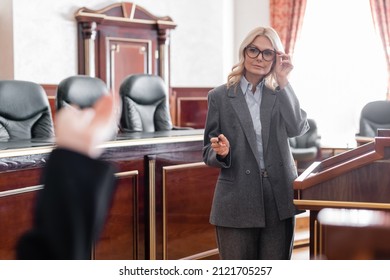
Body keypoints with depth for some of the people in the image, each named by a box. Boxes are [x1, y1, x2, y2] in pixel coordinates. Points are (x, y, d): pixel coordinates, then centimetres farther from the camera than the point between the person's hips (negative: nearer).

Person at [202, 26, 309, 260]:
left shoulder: (280, 94, 9)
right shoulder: (220, 96, 3)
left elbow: (297, 128, -11)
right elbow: (208, 153, 4)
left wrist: (283, 81, -10)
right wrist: (221, 153, -19)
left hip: (279, 200, 2)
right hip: (237, 203, -2)